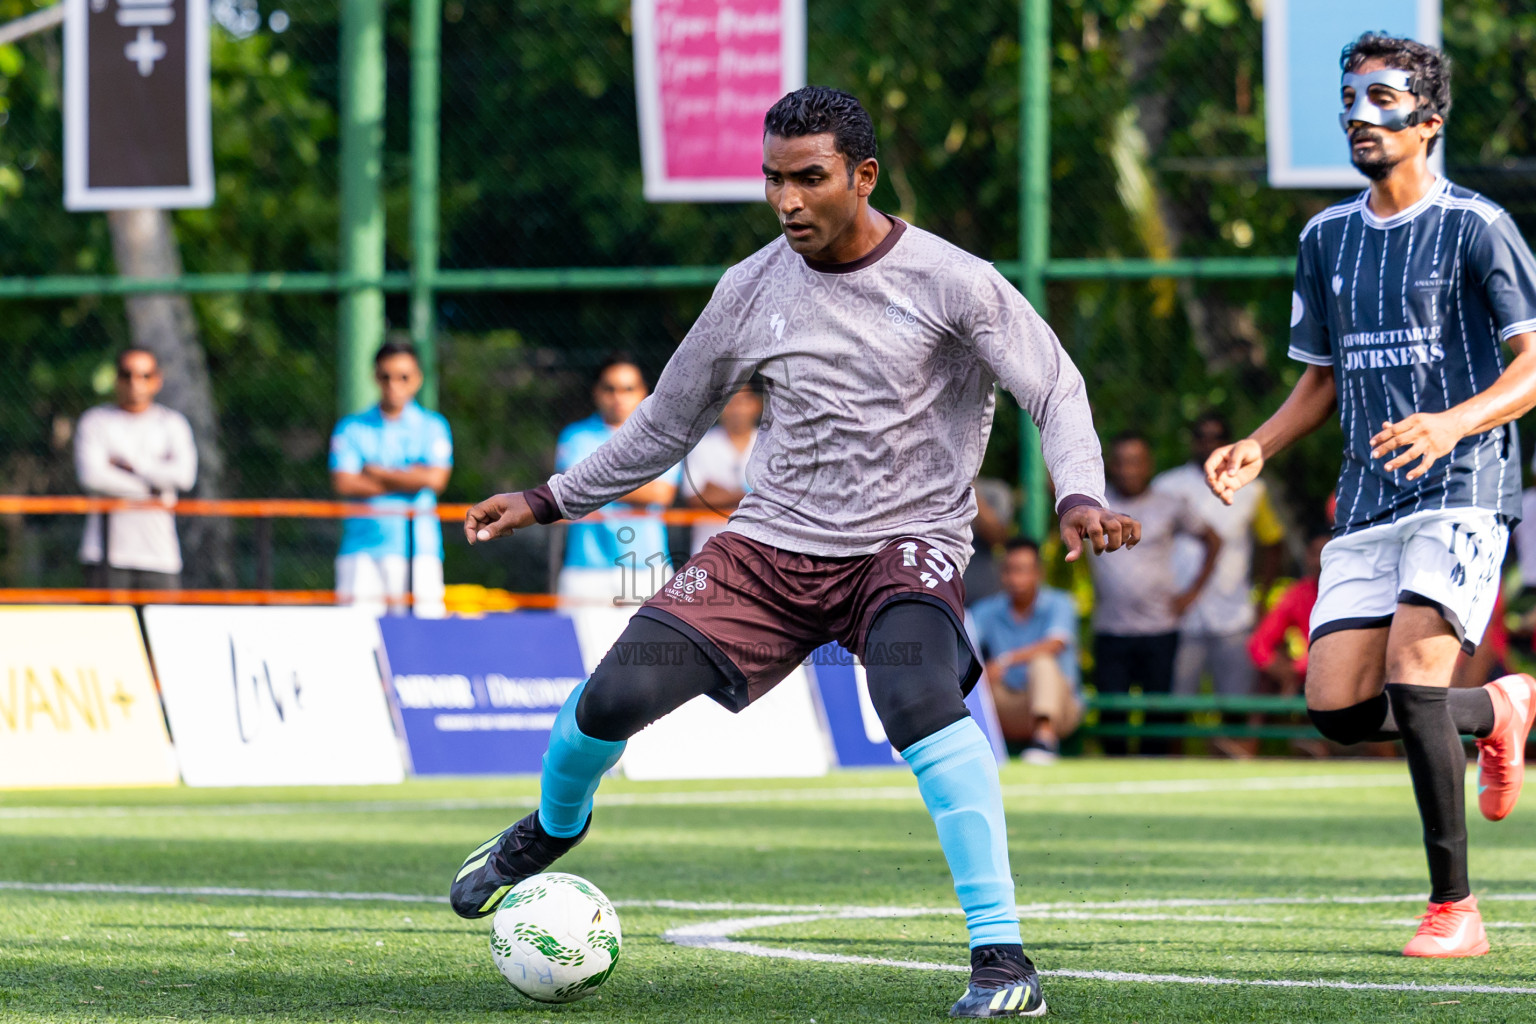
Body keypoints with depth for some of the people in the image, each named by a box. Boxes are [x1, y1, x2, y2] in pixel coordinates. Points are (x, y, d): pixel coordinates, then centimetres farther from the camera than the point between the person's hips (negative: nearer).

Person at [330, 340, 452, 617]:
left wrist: (376, 472, -1)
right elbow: (343, 484, -3)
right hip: (364, 548, 0)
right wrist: (407, 480, -3)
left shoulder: (433, 427, 11)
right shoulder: (351, 428, 10)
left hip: (421, 547, 0)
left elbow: (435, 479, -4)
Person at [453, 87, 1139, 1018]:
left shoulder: (949, 281, -8)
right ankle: (552, 828, 25)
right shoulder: (754, 289, 4)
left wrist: (1080, 497, -27)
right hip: (773, 545, 4)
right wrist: (547, 501, 15)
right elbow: (667, 425, 17)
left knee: (916, 696, -36)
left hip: (906, 545, -4)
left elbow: (1056, 390, -8)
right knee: (617, 695, -12)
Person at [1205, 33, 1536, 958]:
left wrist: (1454, 423, -27)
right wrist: (1258, 449, 5)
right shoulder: (1328, 238, 15)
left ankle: (1455, 910, -13)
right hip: (1368, 501, 6)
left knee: (1411, 674, -23)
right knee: (1337, 706, -6)